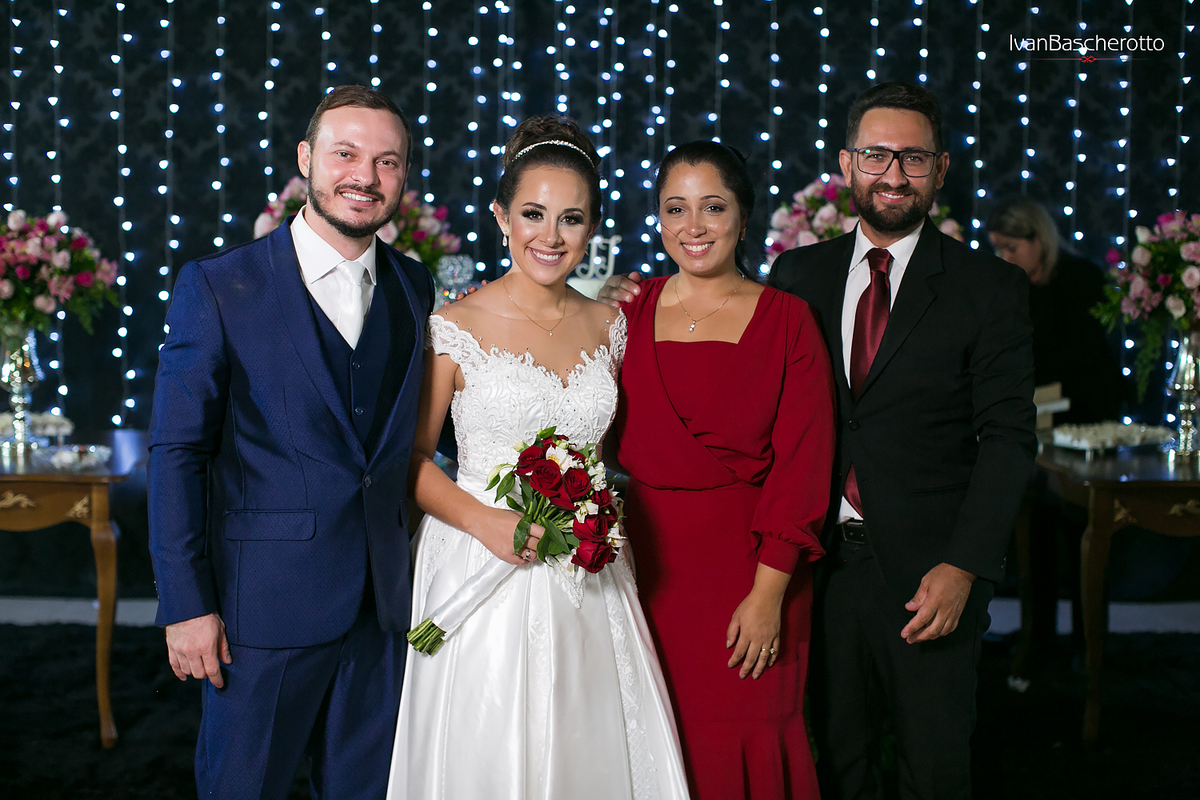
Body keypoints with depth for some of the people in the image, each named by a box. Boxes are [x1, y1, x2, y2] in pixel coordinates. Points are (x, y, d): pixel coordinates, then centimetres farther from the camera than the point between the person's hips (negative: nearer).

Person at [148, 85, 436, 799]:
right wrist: (187, 605, -11)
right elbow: (179, 453, -9)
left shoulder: (415, 288, 6)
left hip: (383, 605, 4)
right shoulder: (217, 286, -7)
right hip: (266, 605, -4)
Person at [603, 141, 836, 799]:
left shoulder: (786, 319, -3)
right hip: (649, 564, 2)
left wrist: (768, 593, -13)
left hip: (749, 567, -2)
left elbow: (801, 464, -7)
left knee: (746, 746, 6)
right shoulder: (629, 312, 5)